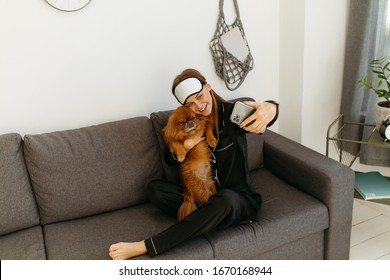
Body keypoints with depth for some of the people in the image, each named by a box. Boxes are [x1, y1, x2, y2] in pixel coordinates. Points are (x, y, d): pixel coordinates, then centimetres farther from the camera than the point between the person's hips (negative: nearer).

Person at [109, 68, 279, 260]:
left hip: (238, 199, -4)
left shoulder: (232, 113, -12)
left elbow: (269, 109, -32)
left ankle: (145, 247, -38)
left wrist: (269, 108, -58)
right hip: (203, 195, 4)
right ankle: (224, 218, -21)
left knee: (226, 199, -40)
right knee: (155, 188, -14)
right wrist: (185, 146, -17)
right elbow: (170, 159, 7)